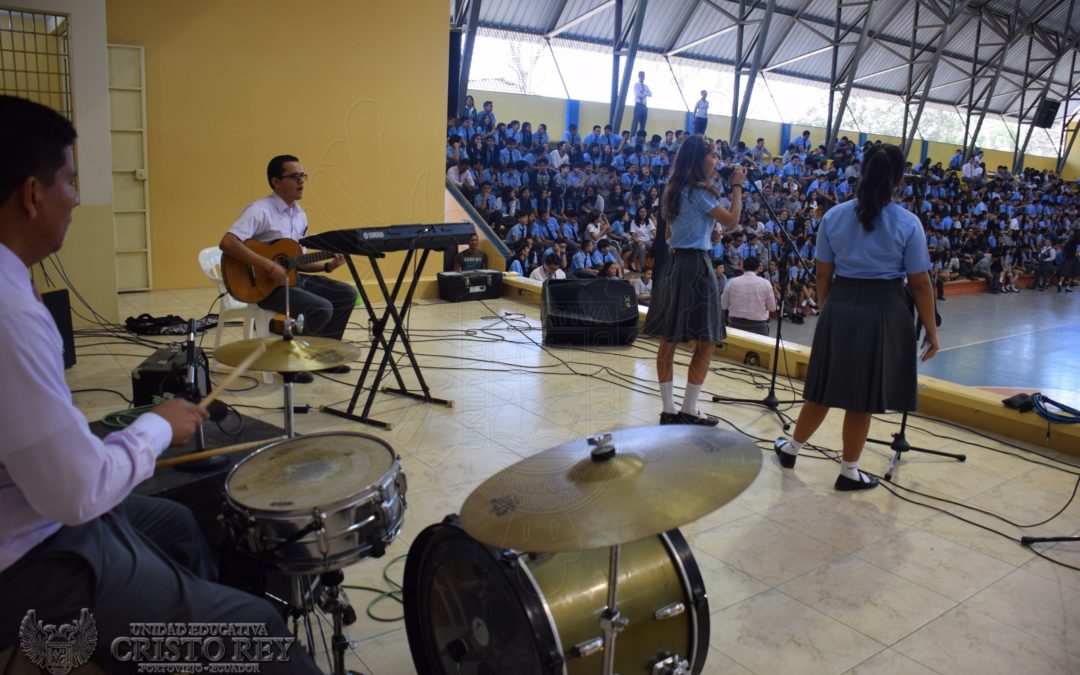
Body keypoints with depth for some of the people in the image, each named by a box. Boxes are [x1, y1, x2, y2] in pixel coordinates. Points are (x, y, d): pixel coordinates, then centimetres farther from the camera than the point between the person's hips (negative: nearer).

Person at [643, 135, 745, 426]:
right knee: (705, 343, 0)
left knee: (668, 340, 7)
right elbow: (732, 221, -10)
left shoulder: (675, 190, 15)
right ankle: (688, 411, 3)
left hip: (673, 264, 9)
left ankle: (669, 410, 13)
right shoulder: (699, 191, -11)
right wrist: (737, 185, -2)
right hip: (695, 265, -9)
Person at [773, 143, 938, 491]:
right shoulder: (908, 223, -7)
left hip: (839, 307, 3)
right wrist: (931, 331, 3)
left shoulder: (834, 216, 1)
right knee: (863, 397, 9)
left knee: (825, 389, 18)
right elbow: (919, 283, -5)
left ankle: (791, 449, 31)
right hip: (885, 311, -2)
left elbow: (823, 274, 4)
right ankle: (849, 472, 23)